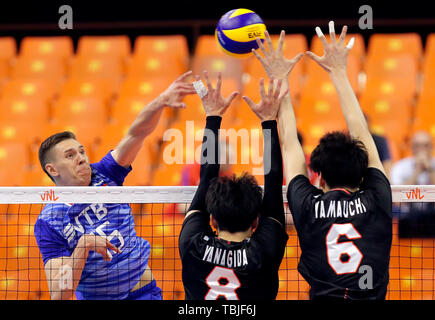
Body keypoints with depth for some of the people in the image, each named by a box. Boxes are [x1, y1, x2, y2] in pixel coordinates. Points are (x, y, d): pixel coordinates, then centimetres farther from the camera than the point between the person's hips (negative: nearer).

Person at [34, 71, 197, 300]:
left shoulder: (103, 175, -1)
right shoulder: (47, 222, -9)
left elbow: (137, 133, -14)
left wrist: (161, 101, -30)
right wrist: (83, 246, -27)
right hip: (94, 297, -2)